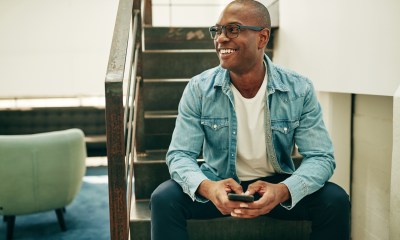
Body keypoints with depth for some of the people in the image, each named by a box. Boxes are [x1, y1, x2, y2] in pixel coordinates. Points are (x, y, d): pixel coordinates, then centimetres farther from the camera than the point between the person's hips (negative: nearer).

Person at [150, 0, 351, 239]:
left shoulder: (300, 91, -11)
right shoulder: (198, 89, -10)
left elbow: (320, 157, -12)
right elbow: (180, 155, -11)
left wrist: (282, 191, -34)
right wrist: (206, 187, -35)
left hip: (276, 184, 1)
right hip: (217, 184, 0)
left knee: (336, 200, -22)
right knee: (164, 198, -26)